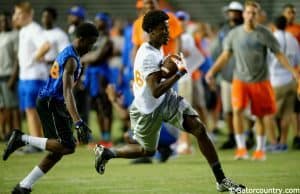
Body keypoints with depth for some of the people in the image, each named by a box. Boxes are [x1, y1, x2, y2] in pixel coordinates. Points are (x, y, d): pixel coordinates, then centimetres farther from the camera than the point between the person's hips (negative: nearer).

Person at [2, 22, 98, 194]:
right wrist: (78, 122, -36)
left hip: (50, 103, 10)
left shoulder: (68, 53, 14)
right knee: (67, 146, -19)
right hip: (51, 104, -10)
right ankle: (22, 139, -12)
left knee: (57, 151, 9)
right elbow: (67, 92, -28)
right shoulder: (71, 60, -17)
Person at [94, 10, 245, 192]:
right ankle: (106, 152, 33)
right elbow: (156, 91, -35)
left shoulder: (154, 49, 3)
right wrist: (179, 73, -32)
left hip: (167, 101, 8)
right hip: (148, 110, -8)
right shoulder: (149, 56, -27)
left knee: (199, 128, -8)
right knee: (147, 150, 8)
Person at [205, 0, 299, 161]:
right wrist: (212, 71, 1)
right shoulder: (234, 34, 1)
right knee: (237, 110, -19)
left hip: (260, 81, -1)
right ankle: (241, 148, -11)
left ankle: (260, 150, 22)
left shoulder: (264, 33, -5)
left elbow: (279, 54, -2)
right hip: (240, 80, 1)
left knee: (260, 116, 5)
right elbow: (225, 55, 10)